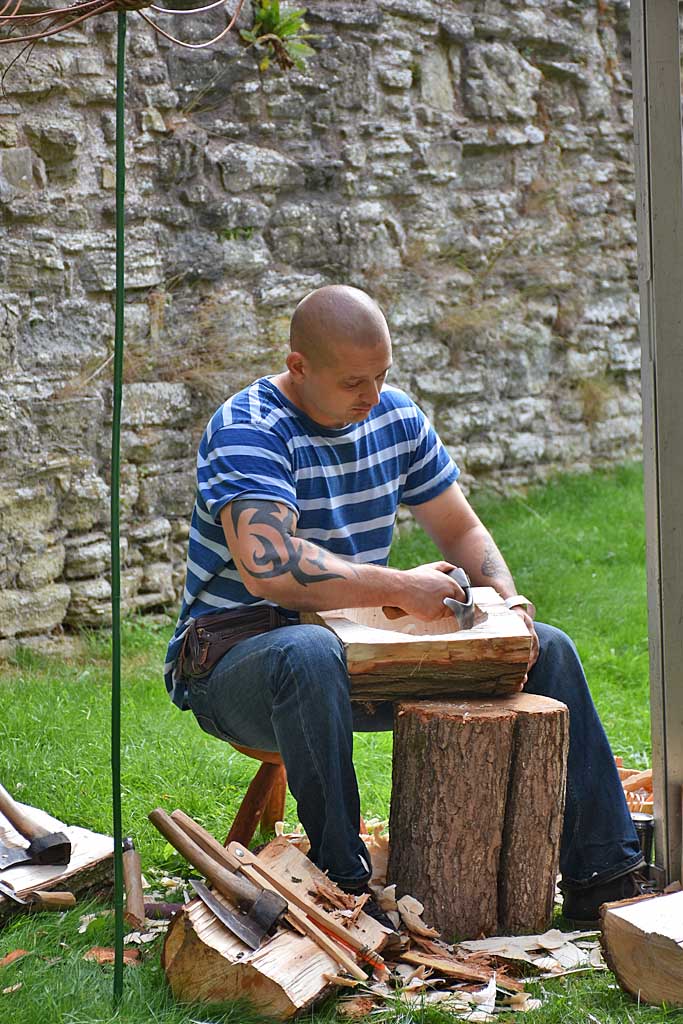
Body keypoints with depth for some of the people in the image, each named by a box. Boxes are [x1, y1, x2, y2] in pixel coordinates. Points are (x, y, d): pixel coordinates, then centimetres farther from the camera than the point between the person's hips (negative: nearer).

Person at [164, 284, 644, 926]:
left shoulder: (395, 417, 6)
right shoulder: (246, 432, -18)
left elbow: (460, 529, 14)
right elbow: (268, 567, -34)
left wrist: (506, 599, -7)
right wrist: (400, 589, -33)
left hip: (360, 650, 7)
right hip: (234, 658, -7)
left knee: (548, 650, 0)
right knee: (310, 655, -44)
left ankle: (602, 874, 2)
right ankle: (343, 878, -32)